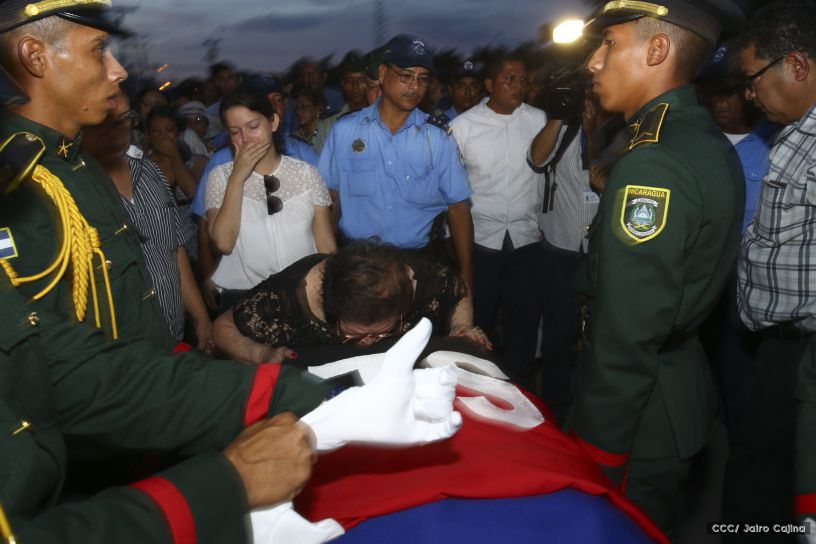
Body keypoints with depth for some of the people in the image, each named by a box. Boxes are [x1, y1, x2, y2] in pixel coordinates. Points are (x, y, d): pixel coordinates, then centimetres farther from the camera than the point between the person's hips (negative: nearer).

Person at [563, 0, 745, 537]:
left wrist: (598, 448, -20)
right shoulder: (708, 140, 5)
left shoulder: (654, 162, -26)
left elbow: (626, 336, -27)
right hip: (684, 384, 9)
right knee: (653, 527, 26)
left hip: (638, 410, -9)